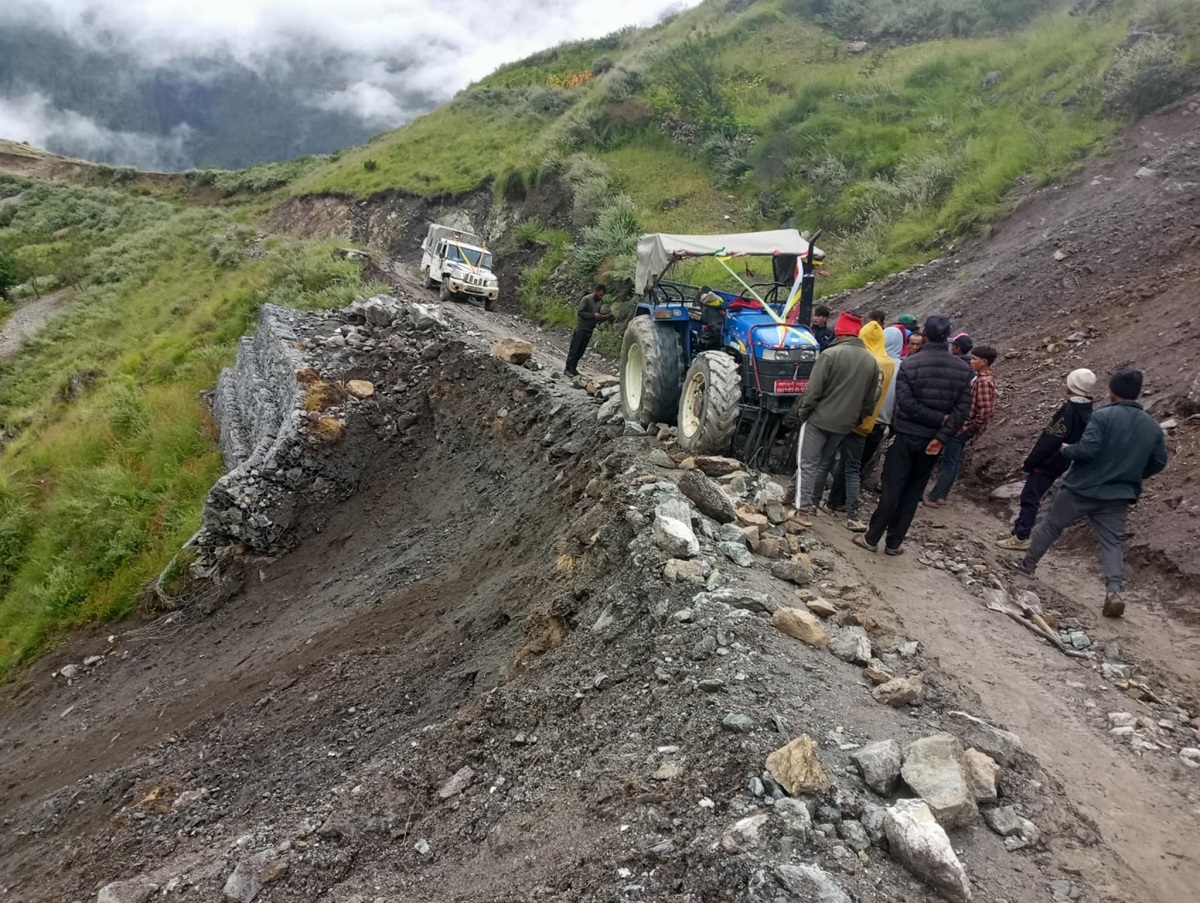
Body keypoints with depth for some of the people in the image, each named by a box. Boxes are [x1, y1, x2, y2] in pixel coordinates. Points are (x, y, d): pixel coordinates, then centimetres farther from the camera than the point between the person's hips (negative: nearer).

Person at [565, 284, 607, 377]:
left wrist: (601, 317, -1)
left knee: (581, 351, 8)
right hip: (581, 328, -7)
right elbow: (580, 312, -16)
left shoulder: (600, 302, 11)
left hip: (589, 330, 7)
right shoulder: (586, 299, -11)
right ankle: (568, 369, -3)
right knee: (574, 350, -6)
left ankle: (573, 368, 14)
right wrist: (594, 315, -18)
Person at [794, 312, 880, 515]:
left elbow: (813, 390, -15)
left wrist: (802, 412, -3)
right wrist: (859, 418, 21)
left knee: (807, 463, -1)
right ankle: (813, 503, 25)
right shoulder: (871, 361, 4)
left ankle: (803, 507, -7)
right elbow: (870, 399, 10)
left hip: (819, 418, -6)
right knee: (825, 464, 18)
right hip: (844, 422, 6)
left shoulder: (831, 354, -15)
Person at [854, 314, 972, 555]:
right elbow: (963, 408, -6)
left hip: (907, 435, -3)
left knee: (891, 489, 3)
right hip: (933, 439, 3)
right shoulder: (963, 370, 2)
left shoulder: (910, 364, -10)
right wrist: (942, 435, -12)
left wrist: (938, 419, -12)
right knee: (913, 492, 11)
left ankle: (871, 538, 8)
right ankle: (894, 542, 15)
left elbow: (906, 402, -18)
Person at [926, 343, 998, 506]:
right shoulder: (980, 377, 10)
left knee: (949, 462, -2)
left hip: (963, 428, -10)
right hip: (960, 426, 10)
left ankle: (934, 497, 6)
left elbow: (986, 411, -25)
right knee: (953, 462, 15)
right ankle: (941, 495, 24)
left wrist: (973, 428, -14)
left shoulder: (983, 382, -21)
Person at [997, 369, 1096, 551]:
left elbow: (1050, 440, -20)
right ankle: (1020, 530, 23)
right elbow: (1075, 440, 16)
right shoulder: (1087, 412, 9)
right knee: (1031, 497, 16)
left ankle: (1021, 537, -5)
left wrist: (1030, 461, -14)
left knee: (1029, 498, -5)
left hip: (1047, 461, -9)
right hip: (1058, 464, 9)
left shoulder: (1070, 409, -19)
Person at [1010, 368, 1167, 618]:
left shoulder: (1103, 416, -14)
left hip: (1083, 488, -4)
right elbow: (1159, 463, 11)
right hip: (1120, 496, 4)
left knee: (1049, 525, 13)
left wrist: (1066, 450, -4)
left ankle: (1027, 565, 26)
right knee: (1111, 542, 5)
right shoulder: (1153, 426, 5)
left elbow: (1086, 449, -23)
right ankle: (1114, 591, -13)